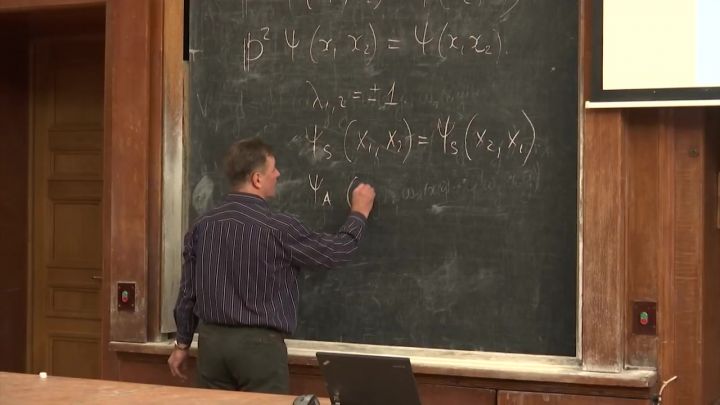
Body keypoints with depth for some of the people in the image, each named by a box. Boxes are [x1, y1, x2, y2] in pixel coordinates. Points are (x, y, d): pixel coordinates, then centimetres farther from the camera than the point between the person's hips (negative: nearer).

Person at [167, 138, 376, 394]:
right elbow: (335, 252, -1)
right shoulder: (277, 228, -14)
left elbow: (188, 290, 7)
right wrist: (359, 213, 16)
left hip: (212, 339, 6)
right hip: (258, 344, -5)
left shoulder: (203, 225, 2)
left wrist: (182, 343, 18)